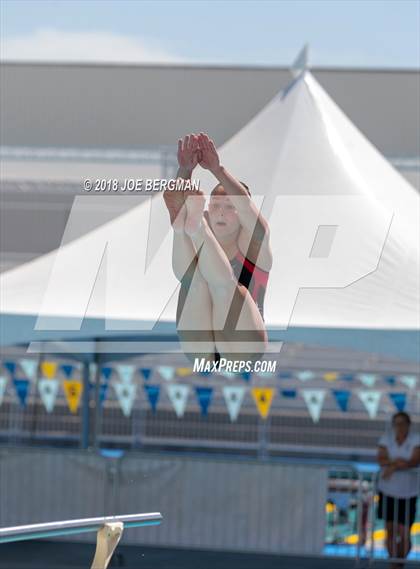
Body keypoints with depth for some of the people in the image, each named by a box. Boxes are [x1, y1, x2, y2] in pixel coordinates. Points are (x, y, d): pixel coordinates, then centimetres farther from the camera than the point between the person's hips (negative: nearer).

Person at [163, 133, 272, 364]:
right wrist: (184, 171, -24)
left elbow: (244, 202, -14)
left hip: (243, 348, -3)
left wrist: (216, 169, -29)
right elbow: (176, 204, -4)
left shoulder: (252, 241, 8)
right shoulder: (205, 240, 15)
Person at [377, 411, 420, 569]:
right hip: (388, 491, 2)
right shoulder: (386, 439, 0)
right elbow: (381, 460, -14)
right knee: (390, 531, 7)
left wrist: (393, 466, -26)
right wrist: (399, 461, -24)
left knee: (404, 534, -3)